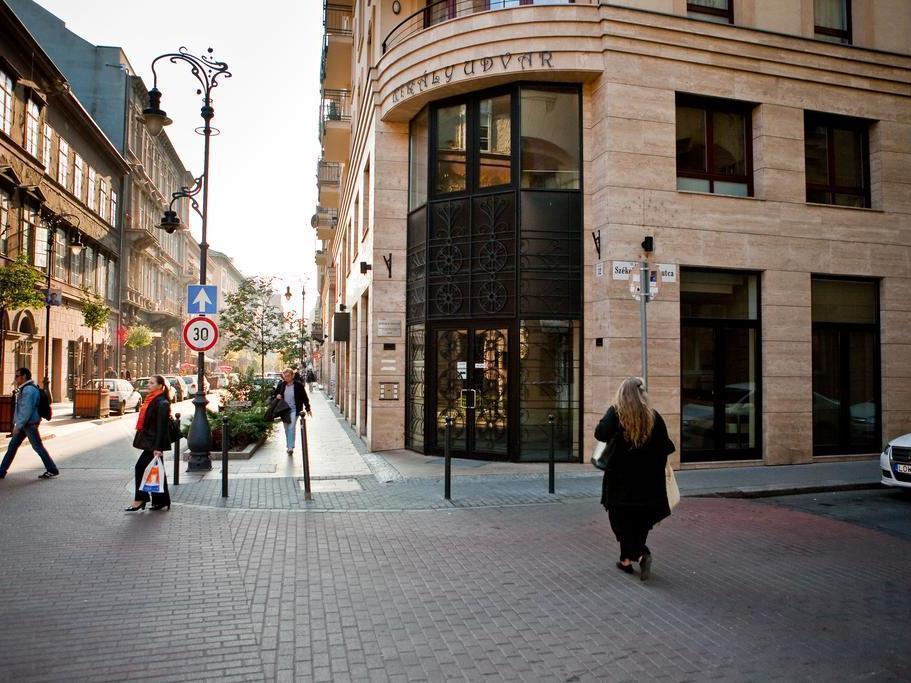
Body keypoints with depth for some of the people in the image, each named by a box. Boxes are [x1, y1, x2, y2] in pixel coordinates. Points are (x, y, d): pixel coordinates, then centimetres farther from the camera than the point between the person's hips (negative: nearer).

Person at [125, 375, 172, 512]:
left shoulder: (162, 403, -15)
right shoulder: (151, 399, 13)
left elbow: (161, 426, -19)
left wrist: (157, 447, -21)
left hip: (154, 442, -9)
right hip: (149, 441, 9)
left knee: (140, 467, -8)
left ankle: (139, 500, 1)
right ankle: (162, 502, 17)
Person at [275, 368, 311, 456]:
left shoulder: (298, 385, -7)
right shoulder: (281, 385, 2)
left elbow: (304, 397, 0)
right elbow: (276, 393, 18)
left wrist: (308, 409, 2)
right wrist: (277, 396, -6)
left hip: (294, 409, -4)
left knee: (291, 427, -14)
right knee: (286, 429, 10)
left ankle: (291, 447, -14)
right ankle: (289, 446, 22)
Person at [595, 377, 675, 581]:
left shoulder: (616, 413, -9)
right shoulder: (653, 416, -2)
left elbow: (601, 433, -26)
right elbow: (666, 447, -1)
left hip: (621, 479, -3)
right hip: (647, 480, 3)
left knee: (623, 520, 9)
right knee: (640, 521, 15)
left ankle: (639, 553, -2)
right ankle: (626, 559, 13)